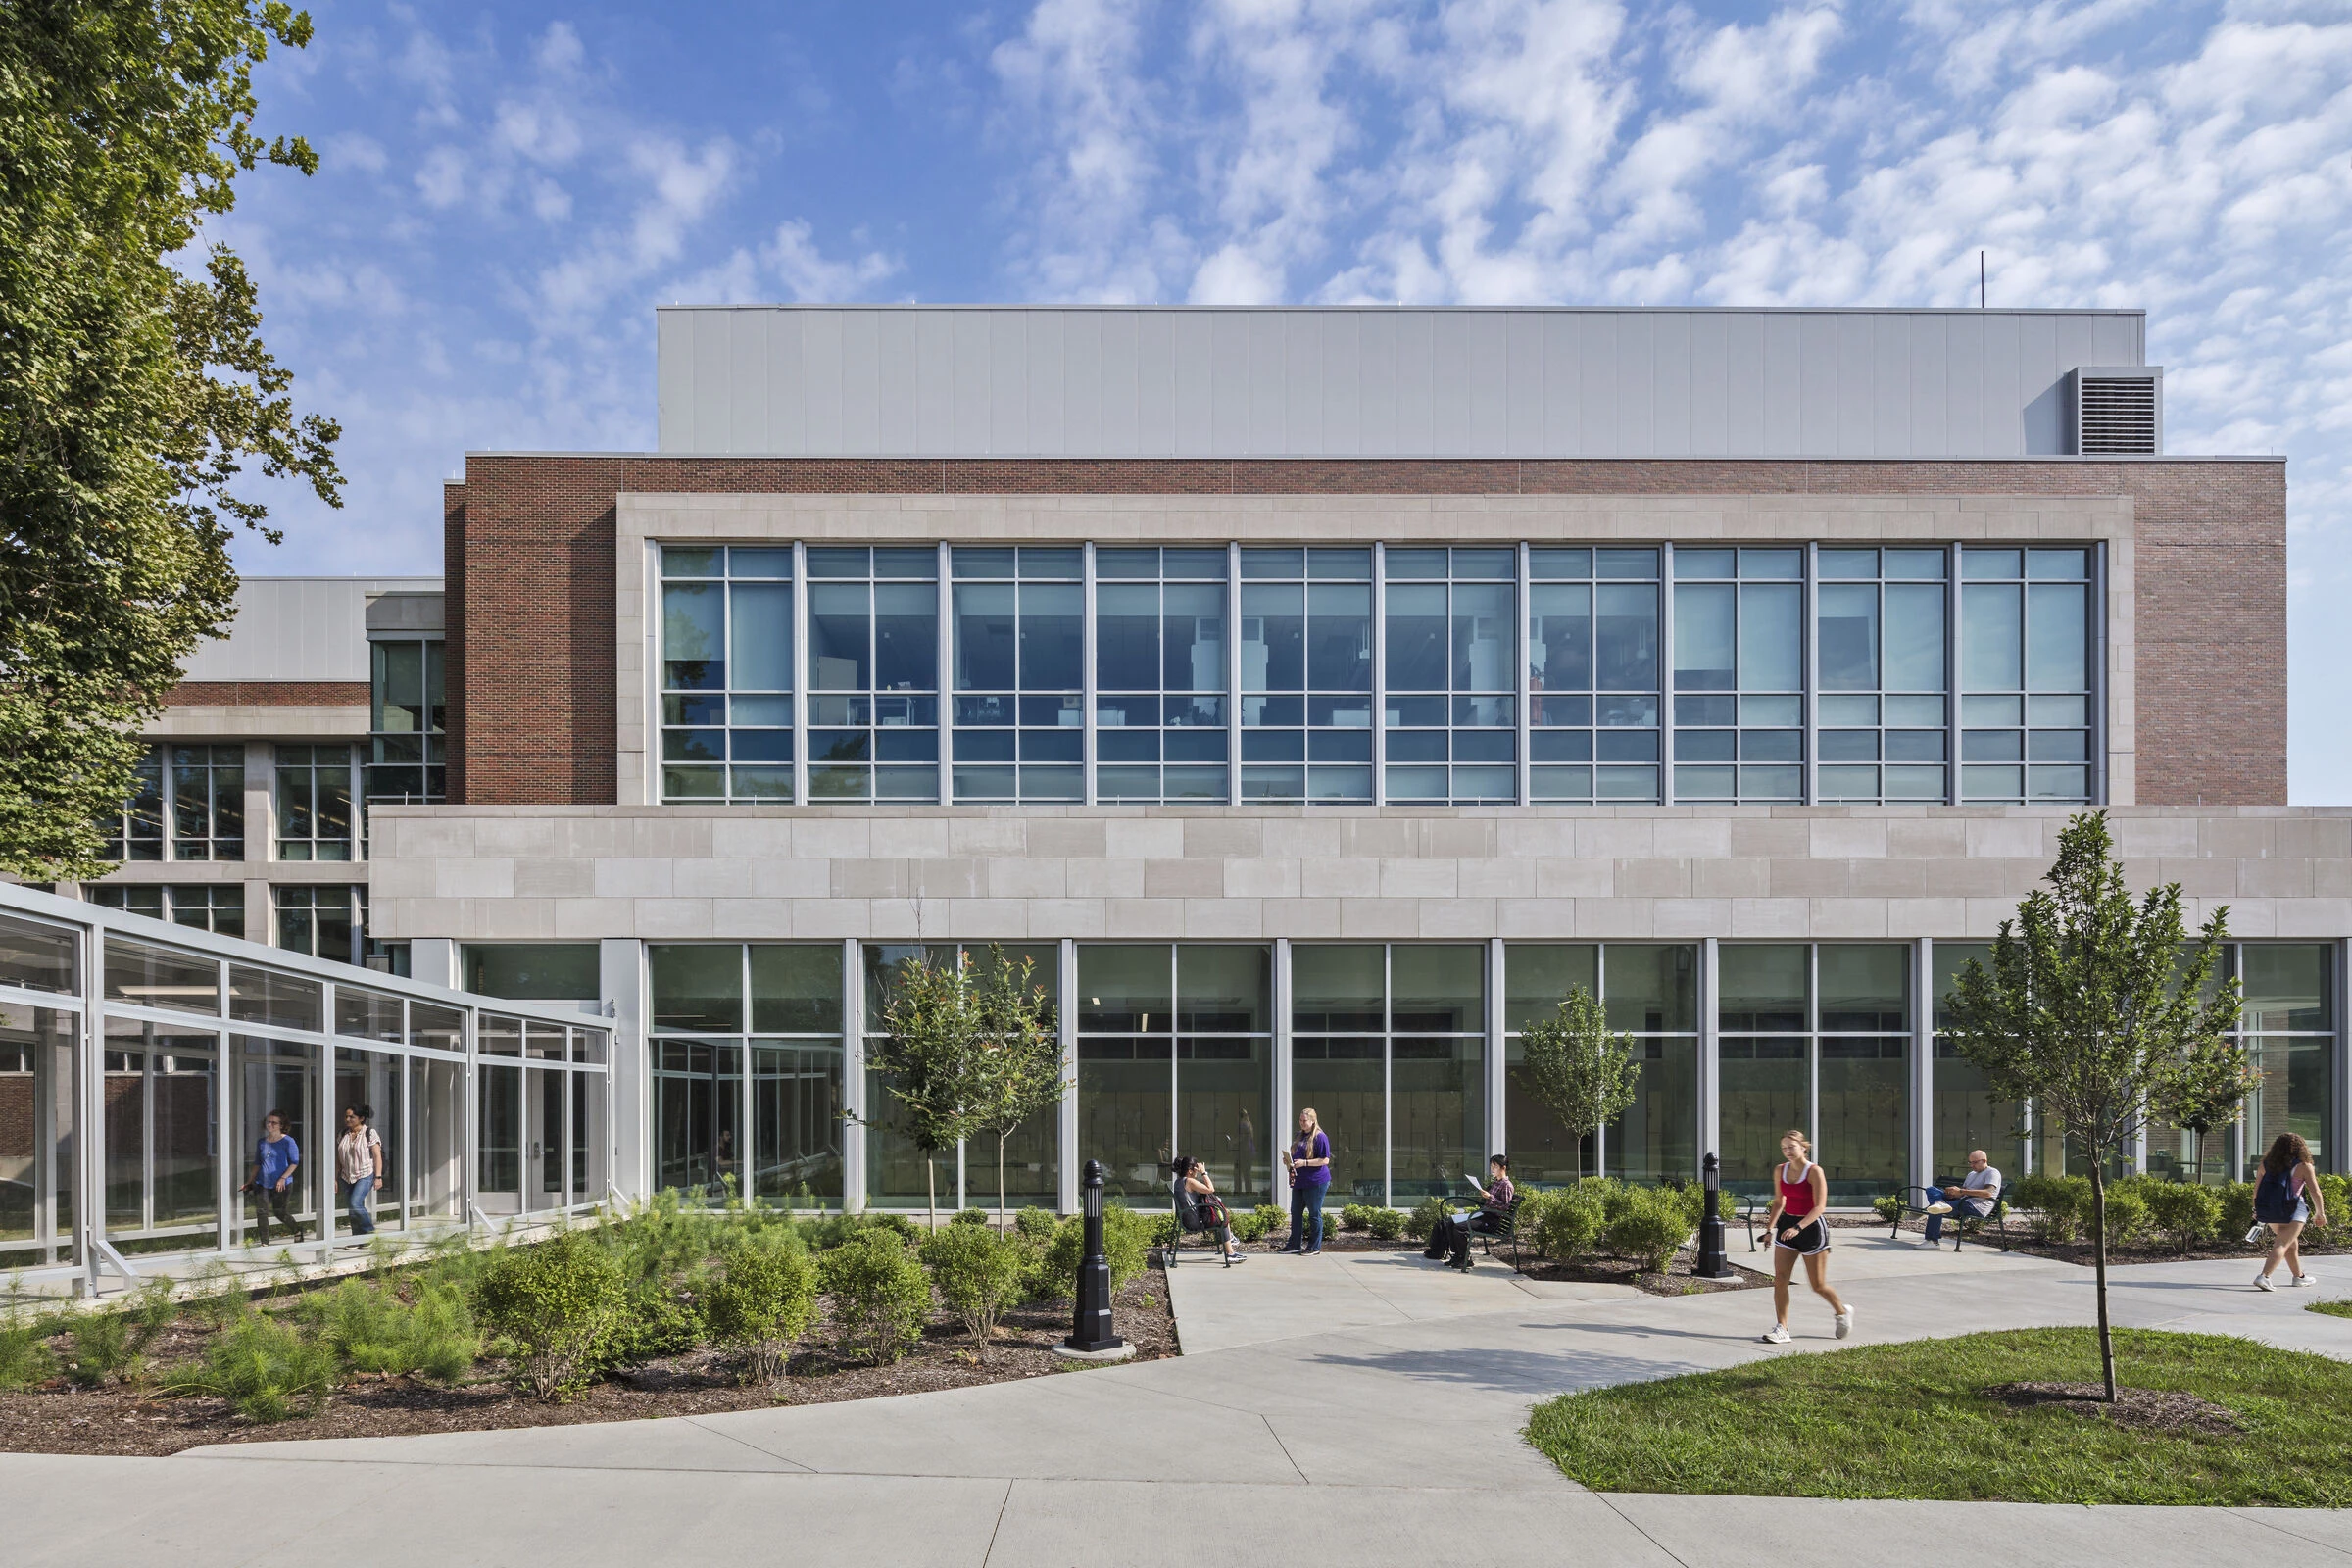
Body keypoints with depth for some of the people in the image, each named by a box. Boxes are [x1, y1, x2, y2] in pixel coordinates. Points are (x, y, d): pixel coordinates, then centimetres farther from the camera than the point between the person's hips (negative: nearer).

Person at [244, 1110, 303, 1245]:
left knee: (280, 1212, 2)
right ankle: (264, 1243, 5)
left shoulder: (287, 1142, -6)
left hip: (282, 1185, -5)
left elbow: (294, 1162, -8)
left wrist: (283, 1178, -17)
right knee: (261, 1212, -4)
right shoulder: (262, 1142, 9)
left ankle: (297, 1230, 29)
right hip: (262, 1184, 5)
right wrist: (249, 1181, 14)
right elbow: (257, 1164, 19)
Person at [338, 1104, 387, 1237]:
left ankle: (370, 1231, -4)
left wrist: (378, 1177, -15)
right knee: (351, 1209, 4)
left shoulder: (369, 1133, -6)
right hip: (347, 1177, 6)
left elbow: (377, 1156, -9)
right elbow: (338, 1158, 13)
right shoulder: (343, 1134, 9)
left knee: (355, 1204, -21)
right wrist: (335, 1178, 10)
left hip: (365, 1175, -6)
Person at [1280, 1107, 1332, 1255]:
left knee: (1314, 1214, 0)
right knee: (1296, 1212, 10)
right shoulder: (1300, 1136, 16)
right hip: (1299, 1181, 8)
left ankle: (1315, 1246, 8)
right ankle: (1295, 1244, 18)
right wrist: (1288, 1161, 6)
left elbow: (1325, 1160, -15)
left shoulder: (1320, 1137, -10)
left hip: (1316, 1182, -8)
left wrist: (1304, 1163, -21)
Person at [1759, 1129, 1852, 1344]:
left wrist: (1798, 1227, -30)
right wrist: (1769, 1228, 13)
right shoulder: (1779, 1171, 4)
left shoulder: (1814, 1171, -14)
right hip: (1787, 1225, 5)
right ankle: (1781, 1329, 0)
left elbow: (1819, 1207, -20)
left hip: (1811, 1226, -5)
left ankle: (1843, 1312, 34)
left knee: (1818, 1285, 6)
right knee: (1779, 1280, -5)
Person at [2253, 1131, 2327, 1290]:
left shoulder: (2267, 1163, 8)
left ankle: (2298, 1276, 37)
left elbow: (2257, 1187, 12)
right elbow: (2315, 1192, -3)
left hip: (2267, 1209, 6)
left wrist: (2256, 1209, 24)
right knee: (2282, 1244, -9)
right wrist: (2320, 1213, 11)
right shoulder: (2303, 1166, -5)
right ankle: (2264, 1276, -25)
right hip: (2292, 1209, -6)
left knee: (2291, 1242, 25)